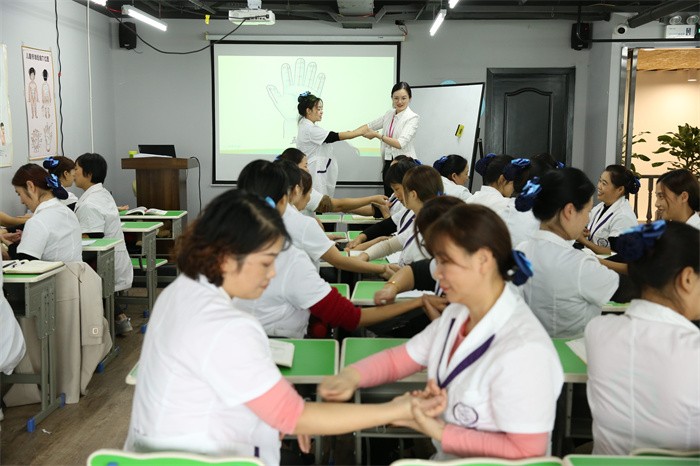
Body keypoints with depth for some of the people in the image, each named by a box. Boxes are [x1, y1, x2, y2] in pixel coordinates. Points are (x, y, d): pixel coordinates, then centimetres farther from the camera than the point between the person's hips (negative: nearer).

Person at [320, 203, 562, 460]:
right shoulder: (457, 314, 0)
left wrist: (440, 432, -22)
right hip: (446, 457, 7)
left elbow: (525, 452, -24)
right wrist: (351, 376, -11)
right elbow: (398, 358, 8)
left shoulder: (522, 350, -26)